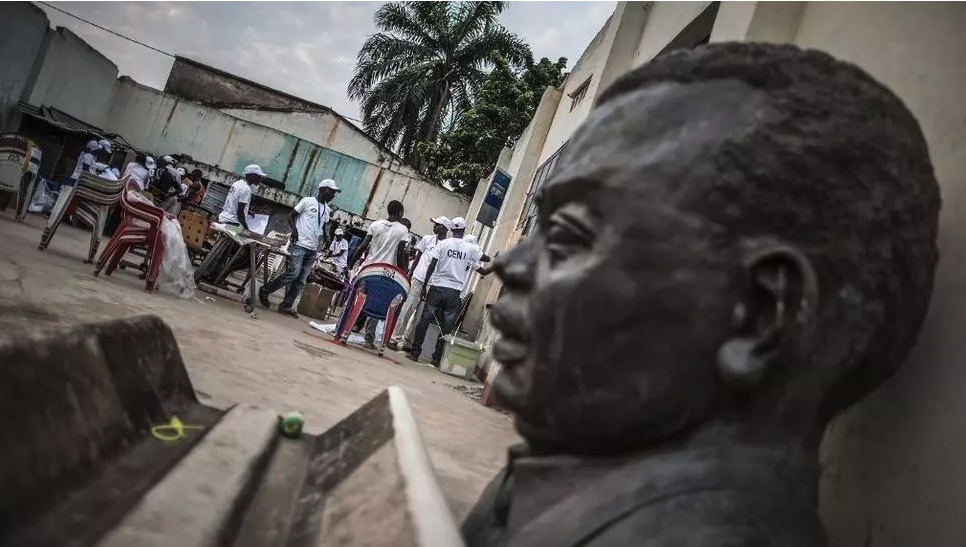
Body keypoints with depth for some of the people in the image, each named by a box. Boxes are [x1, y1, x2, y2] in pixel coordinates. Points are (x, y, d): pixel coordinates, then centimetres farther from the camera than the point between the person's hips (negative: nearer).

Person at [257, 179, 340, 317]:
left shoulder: (326, 209, 15)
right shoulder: (307, 201, -2)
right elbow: (291, 216, 1)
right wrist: (294, 229, -16)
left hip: (313, 249, 7)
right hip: (299, 245, -6)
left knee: (300, 280, 3)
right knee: (293, 274, -15)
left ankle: (286, 306, 7)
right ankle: (264, 290, 2)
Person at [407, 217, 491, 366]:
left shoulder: (443, 243, -1)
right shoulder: (471, 248, 3)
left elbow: (432, 265, -4)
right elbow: (487, 259, 18)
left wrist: (424, 285, 0)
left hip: (437, 287, -1)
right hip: (454, 291, 1)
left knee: (425, 320, 6)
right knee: (446, 326, 7)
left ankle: (415, 352, 6)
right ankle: (437, 358, 9)